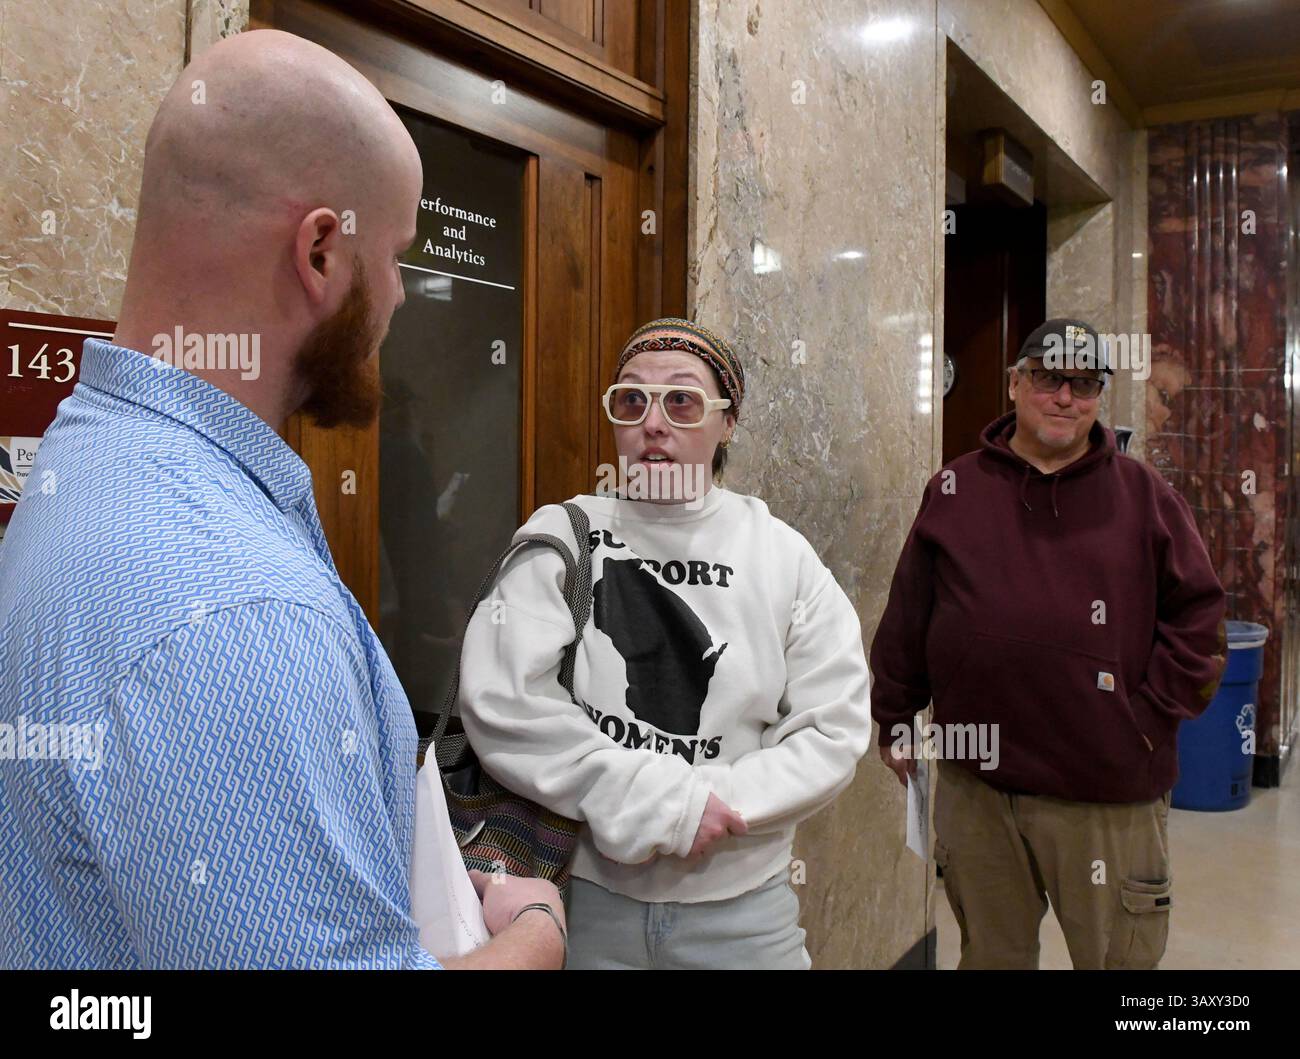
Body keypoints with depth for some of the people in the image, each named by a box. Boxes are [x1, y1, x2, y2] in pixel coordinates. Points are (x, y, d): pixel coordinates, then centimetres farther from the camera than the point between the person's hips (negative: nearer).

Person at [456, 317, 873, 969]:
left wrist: (715, 804, -17)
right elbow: (497, 701, -17)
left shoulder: (782, 557, -2)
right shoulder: (562, 536, -6)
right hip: (585, 896, -1)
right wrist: (659, 801, -19)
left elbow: (833, 727, -4)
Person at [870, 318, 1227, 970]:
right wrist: (893, 720, 9)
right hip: (974, 787, 1)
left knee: (1119, 953, 13)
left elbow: (1198, 616, 4)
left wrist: (1152, 715, -4)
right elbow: (905, 619, 8)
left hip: (1109, 795, -1)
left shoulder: (1143, 495, 3)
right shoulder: (953, 492, 5)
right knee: (990, 952, 19)